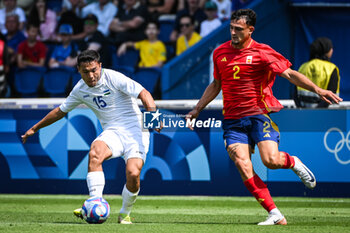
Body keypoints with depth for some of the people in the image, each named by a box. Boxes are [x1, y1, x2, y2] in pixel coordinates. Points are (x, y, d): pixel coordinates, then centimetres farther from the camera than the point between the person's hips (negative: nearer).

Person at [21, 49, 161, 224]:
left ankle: (125, 214, 4)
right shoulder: (80, 90, 6)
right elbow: (60, 111, 23)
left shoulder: (113, 78, -11)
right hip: (111, 132, 4)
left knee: (133, 174, -24)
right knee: (95, 153, -32)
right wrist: (35, 128, 29)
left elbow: (144, 94, -15)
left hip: (134, 130, -4)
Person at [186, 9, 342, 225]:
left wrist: (317, 89, -23)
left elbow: (289, 74, -10)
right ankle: (275, 215, -12)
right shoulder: (220, 53, 9)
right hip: (233, 120, 4)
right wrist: (197, 109, 24)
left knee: (271, 160, -21)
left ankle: (292, 162, 18)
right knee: (243, 165, -15)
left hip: (259, 115, -4)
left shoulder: (262, 52, -5)